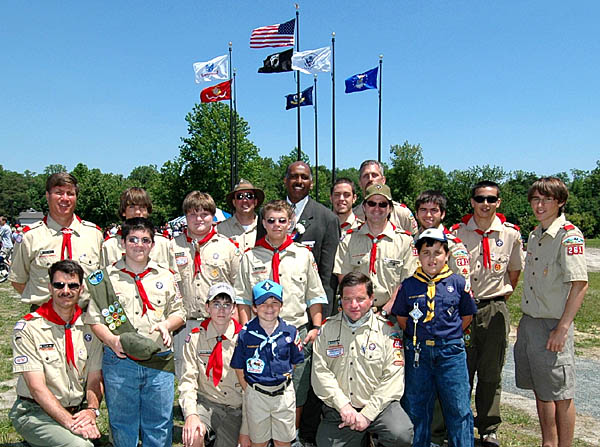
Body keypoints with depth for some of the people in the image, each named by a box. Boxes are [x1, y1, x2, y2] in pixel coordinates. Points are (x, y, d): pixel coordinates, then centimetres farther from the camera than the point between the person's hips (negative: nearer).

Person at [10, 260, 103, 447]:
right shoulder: (28, 328, -9)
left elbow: (95, 379, 4)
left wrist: (91, 410, -15)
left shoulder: (89, 326, 3)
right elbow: (37, 388, -14)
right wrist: (70, 422, -23)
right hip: (35, 412, -4)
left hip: (78, 411, 4)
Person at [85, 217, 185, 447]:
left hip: (159, 360, 1)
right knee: (122, 424, 12)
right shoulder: (106, 277, 5)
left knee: (160, 426, 10)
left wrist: (165, 326, -6)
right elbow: (93, 318, 2)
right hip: (119, 361, -1)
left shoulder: (166, 276, 10)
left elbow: (179, 312, 14)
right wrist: (111, 339, -13)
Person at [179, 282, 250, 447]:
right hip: (206, 402, -1)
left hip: (235, 410, 1)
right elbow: (188, 379, -7)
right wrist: (190, 414, -24)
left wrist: (246, 430, -5)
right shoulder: (195, 338, -3)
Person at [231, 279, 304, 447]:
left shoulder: (290, 332, -5)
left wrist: (284, 379, -1)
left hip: (284, 393, 1)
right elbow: (239, 368, -2)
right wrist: (249, 391, -4)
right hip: (255, 394, -1)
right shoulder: (245, 334, -9)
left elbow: (295, 362, 6)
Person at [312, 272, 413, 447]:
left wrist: (367, 414, -13)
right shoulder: (327, 328, 4)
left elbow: (394, 378, -7)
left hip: (378, 406, -2)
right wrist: (343, 406, -13)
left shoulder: (386, 329, -1)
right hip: (337, 410, 2)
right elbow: (320, 371, -3)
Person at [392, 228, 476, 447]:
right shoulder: (408, 285, 0)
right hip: (417, 352, 1)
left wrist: (448, 335, 5)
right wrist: (418, 336, 3)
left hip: (451, 352, -1)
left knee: (458, 408, 6)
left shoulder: (458, 283, -1)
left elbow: (467, 316, 10)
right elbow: (401, 318, 10)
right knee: (416, 408, 12)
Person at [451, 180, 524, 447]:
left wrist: (501, 297, 9)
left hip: (495, 310, 1)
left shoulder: (510, 234, 1)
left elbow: (515, 271, 14)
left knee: (491, 373, 10)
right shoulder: (457, 232, -2)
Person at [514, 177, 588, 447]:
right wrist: (525, 321, 15)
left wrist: (562, 329, -20)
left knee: (560, 394, 5)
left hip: (553, 325, -8)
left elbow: (580, 284, -18)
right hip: (529, 322, 8)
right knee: (540, 391, 17)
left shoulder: (569, 235, -13)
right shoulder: (534, 235, 11)